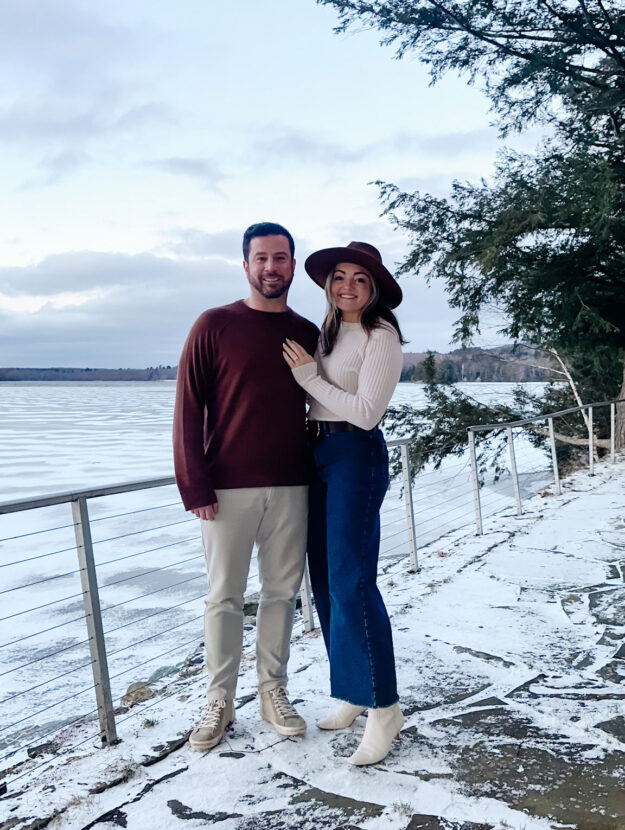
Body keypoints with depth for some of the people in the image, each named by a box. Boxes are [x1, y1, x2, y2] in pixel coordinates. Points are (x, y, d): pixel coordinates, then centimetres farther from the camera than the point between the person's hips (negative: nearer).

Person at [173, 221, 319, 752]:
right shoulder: (215, 326, 0)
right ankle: (220, 702, 18)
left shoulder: (309, 335, 10)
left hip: (291, 487, 3)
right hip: (229, 487, -3)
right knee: (224, 596, 4)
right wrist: (194, 486, -10)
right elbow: (188, 409, -3)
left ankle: (273, 692, 24)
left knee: (282, 591, 9)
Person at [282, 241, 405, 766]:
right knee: (325, 579, 10)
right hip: (318, 453, 8)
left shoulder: (381, 337, -9)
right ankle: (354, 693, 22)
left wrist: (309, 375, -10)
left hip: (356, 456, -8)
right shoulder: (329, 333, 15)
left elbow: (366, 412, -15)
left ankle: (383, 708, 0)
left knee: (351, 582, -10)